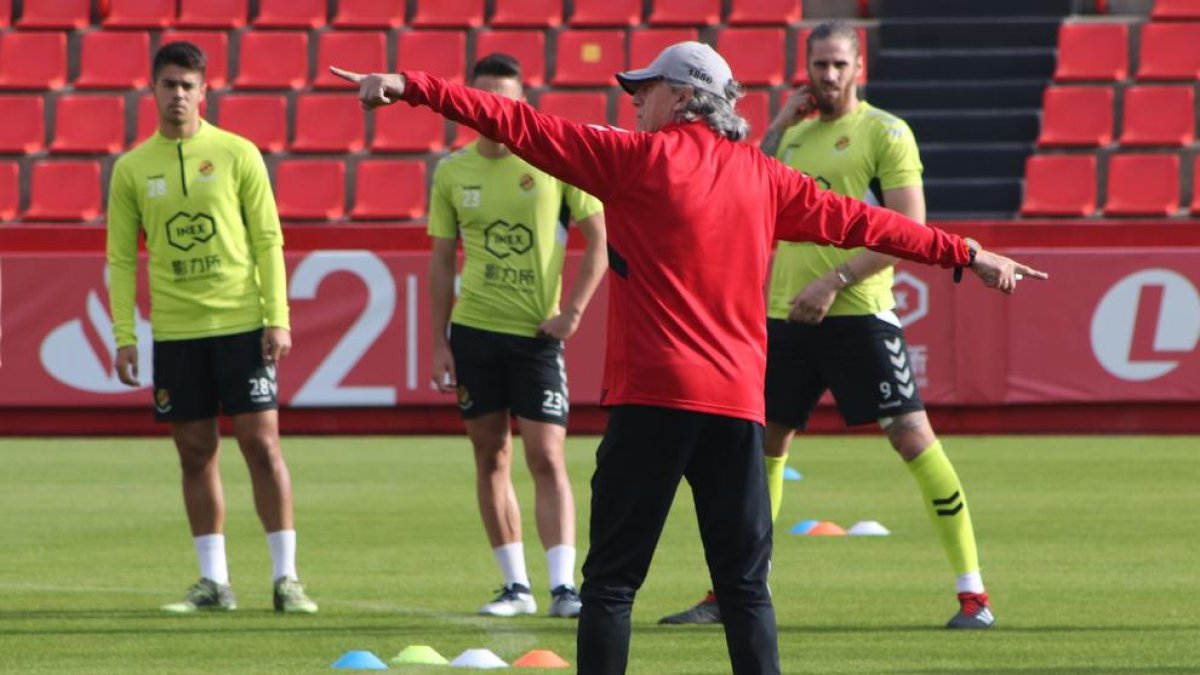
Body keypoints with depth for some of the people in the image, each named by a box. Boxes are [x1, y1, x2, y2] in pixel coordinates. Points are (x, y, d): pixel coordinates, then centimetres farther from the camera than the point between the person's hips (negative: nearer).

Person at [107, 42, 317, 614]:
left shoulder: (238, 155, 0)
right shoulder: (132, 169, 5)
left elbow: (268, 240, 0)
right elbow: (121, 259, 6)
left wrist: (277, 318, -7)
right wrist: (124, 336, -1)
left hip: (241, 324, -2)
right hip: (174, 331, 2)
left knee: (261, 444, -4)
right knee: (196, 453, 4)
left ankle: (286, 578, 0)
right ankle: (213, 582, 11)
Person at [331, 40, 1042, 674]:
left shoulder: (637, 158, -1)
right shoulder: (762, 176, 13)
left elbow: (524, 127, -5)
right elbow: (858, 221, 20)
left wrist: (414, 88, -5)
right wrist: (967, 255, 30)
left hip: (653, 397, -4)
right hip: (737, 401, 4)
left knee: (611, 581, -1)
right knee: (746, 586, 7)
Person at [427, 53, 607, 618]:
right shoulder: (452, 172, 5)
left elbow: (598, 238, -1)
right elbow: (442, 262, 10)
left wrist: (572, 311, -9)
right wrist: (439, 344, 6)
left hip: (537, 333, -3)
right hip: (474, 330, 3)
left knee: (546, 458, -9)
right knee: (490, 457, 5)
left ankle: (563, 586, -11)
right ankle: (515, 586, 12)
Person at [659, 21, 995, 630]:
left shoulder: (885, 133, -4)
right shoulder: (793, 134, 15)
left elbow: (909, 230, -11)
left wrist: (834, 282, -18)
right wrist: (776, 131, 5)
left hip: (858, 312, -6)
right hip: (786, 315, 6)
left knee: (912, 437, -12)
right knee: (762, 444, 10)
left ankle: (973, 595, -9)